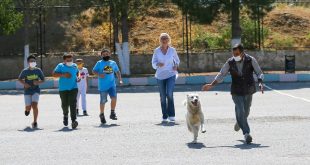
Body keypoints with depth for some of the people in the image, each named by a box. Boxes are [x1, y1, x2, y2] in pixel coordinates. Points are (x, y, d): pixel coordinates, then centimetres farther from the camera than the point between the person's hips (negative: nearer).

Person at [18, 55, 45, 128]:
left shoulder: (38, 70, -3)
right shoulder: (25, 71, -5)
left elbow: (43, 79, 6)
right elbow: (19, 79, 8)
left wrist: (38, 82, -15)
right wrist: (24, 83, -10)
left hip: (36, 91, -1)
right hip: (27, 91, 1)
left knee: (34, 105, -16)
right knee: (28, 107, 2)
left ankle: (35, 122, -5)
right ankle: (27, 109, 42)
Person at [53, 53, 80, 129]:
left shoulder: (74, 66, 12)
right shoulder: (60, 66, 0)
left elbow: (77, 73, 30)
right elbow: (54, 74, -7)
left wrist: (78, 77, 9)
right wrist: (63, 75, -18)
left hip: (73, 88, 1)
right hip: (63, 88, -1)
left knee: (73, 103, -13)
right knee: (65, 104, 7)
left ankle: (73, 120, -19)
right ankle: (65, 115, 40)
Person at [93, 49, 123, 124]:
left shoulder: (113, 63, 12)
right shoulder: (99, 63, 3)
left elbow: (117, 72, 22)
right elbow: (94, 71, 1)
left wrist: (120, 80, 10)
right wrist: (99, 74, -18)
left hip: (112, 85, 2)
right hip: (102, 86, -2)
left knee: (114, 97, -16)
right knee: (103, 101, 2)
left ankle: (112, 113, -1)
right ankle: (102, 115, 21)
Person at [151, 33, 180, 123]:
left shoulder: (172, 50, 3)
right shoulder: (157, 51, 2)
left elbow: (177, 60, 18)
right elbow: (153, 63, 2)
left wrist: (176, 65, -3)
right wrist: (158, 64, -20)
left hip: (171, 75, -1)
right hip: (160, 76, 1)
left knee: (169, 94, -18)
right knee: (163, 97, 5)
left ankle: (171, 115, -12)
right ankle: (164, 116, 14)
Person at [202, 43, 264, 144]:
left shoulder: (251, 60, -7)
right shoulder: (230, 62, -4)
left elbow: (259, 73, -6)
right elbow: (221, 74, 1)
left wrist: (260, 83, -26)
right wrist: (212, 85, -9)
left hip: (248, 91, 1)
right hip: (236, 92, -1)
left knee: (245, 112, 13)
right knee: (240, 111, -16)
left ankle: (239, 122, 47)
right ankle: (246, 134, -15)